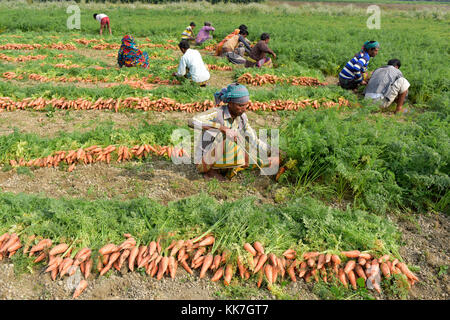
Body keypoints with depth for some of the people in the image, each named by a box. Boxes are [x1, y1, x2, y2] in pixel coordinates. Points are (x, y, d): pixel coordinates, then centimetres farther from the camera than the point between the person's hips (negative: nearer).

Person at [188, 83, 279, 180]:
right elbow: (192, 122, -40)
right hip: (204, 163, -7)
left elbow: (254, 141, 2)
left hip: (221, 160, 7)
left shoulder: (241, 117, -3)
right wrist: (224, 128, -44)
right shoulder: (216, 113, -22)